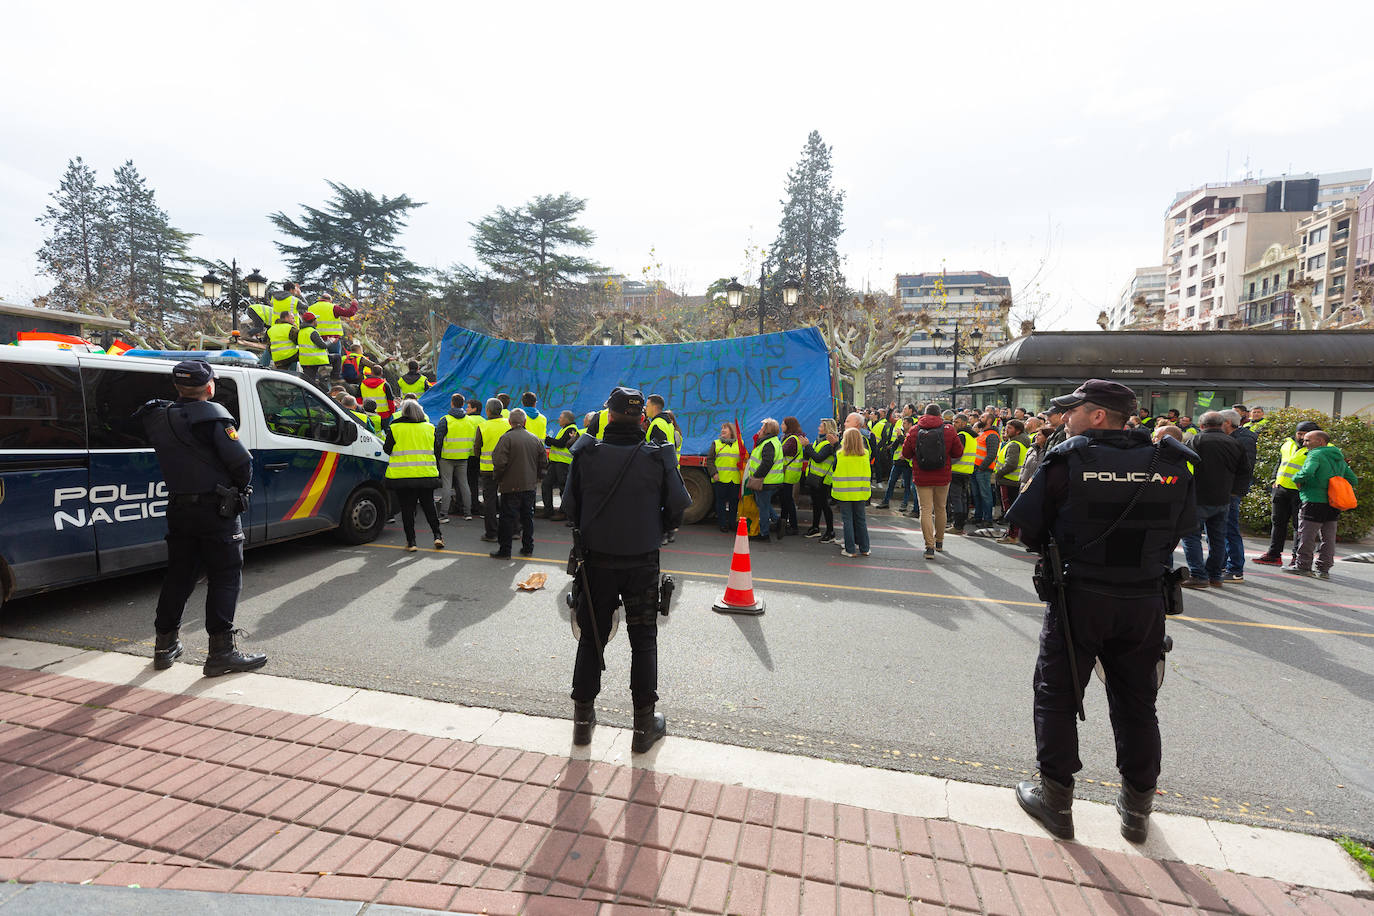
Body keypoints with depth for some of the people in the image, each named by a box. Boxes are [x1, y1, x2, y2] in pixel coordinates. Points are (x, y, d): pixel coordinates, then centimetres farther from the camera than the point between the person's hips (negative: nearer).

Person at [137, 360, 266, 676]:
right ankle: (221, 652, 0)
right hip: (217, 509, -7)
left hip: (178, 508, 7)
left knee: (178, 575, 17)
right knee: (225, 577, -1)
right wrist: (241, 489, 0)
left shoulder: (158, 418, 8)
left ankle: (165, 645, 27)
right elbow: (241, 461, -16)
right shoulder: (212, 415, -14)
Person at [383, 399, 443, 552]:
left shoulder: (394, 429, -4)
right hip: (427, 475, 2)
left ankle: (411, 541, 7)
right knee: (429, 506, 14)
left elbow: (387, 449, 3)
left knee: (407, 509, 5)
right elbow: (435, 450, 12)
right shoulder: (429, 427, 5)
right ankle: (437, 536, 11)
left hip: (402, 476, -2)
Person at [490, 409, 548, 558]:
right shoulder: (536, 439, 6)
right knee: (527, 517, 13)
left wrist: (496, 478, -1)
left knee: (508, 518, 1)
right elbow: (544, 463, 10)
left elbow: (500, 462, -17)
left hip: (511, 486, -5)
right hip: (530, 486, 5)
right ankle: (528, 548, 20)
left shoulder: (506, 438, -11)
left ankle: (505, 550, 6)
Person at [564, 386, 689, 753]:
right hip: (643, 563, -1)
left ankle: (583, 719, 29)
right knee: (643, 641, 12)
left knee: (591, 638, 16)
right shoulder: (658, 457, -12)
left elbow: (570, 506, -4)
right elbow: (677, 510, -7)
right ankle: (645, 725, 21)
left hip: (597, 561, 1)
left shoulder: (586, 453, -9)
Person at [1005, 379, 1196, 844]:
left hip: (1079, 598, -4)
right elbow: (1180, 531, 9)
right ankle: (1137, 809, 31)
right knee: (1137, 703, 18)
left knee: (1056, 696, 10)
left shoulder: (1066, 459, -13)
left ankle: (1055, 799, 19)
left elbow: (1028, 527, -10)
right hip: (1145, 602, 4)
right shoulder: (1170, 463, 0)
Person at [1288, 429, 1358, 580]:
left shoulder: (1316, 455, -10)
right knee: (1328, 537, 10)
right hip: (1334, 504, 8)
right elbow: (1353, 481, 21)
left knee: (1306, 535, -1)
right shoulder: (1339, 458, 17)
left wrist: (1296, 479, -9)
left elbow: (1307, 472, -27)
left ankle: (1303, 566, 2)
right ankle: (1324, 569, 14)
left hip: (1315, 501, -8)